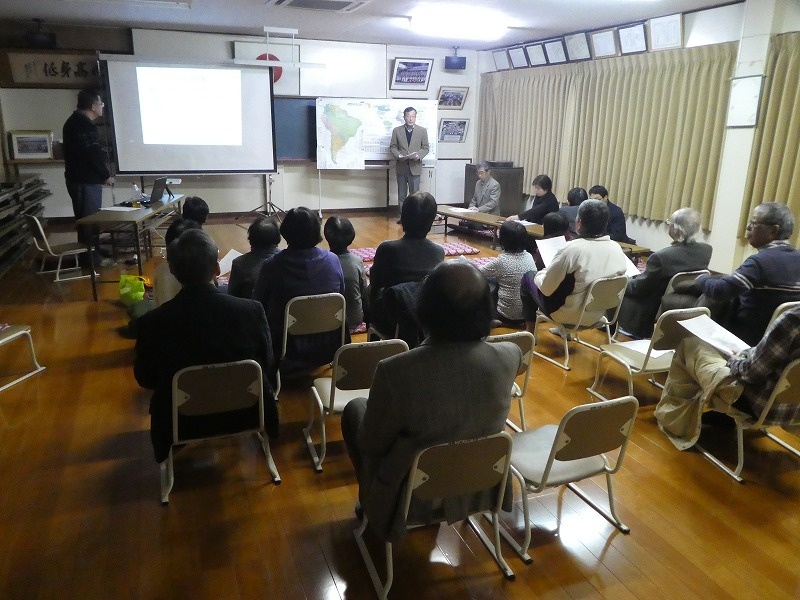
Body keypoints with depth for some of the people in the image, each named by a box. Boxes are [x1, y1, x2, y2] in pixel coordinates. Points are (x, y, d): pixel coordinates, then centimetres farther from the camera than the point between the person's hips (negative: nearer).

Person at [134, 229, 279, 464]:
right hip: (244, 413, 0)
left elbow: (145, 380, -6)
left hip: (182, 421, 0)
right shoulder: (252, 310, -25)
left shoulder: (152, 322, -24)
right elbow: (266, 365, -7)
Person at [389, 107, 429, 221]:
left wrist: (419, 155, -14)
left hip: (415, 166, -1)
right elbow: (392, 147, 6)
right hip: (401, 166, 1)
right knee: (401, 194, 8)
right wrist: (398, 155, -14)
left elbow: (426, 147, 5)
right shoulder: (396, 130, 4)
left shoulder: (422, 131, 3)